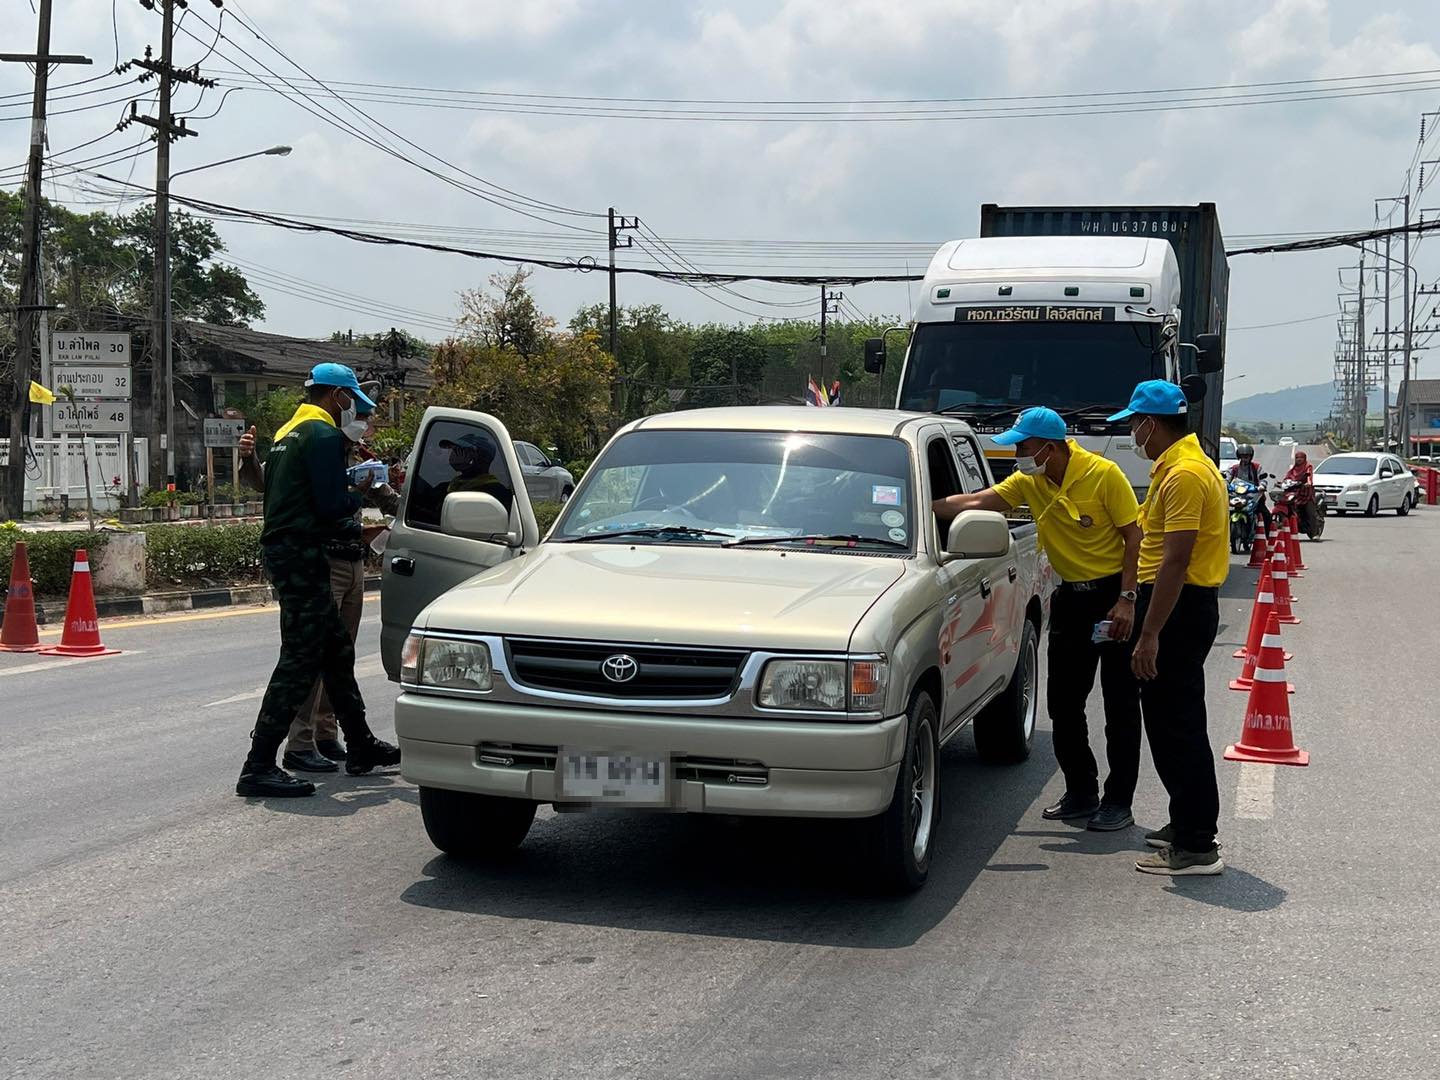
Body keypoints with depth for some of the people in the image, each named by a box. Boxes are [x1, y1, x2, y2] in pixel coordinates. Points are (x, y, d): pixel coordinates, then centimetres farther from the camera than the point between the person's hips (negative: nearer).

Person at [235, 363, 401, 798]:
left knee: (337, 651, 18)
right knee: (300, 662, -10)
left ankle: (361, 747, 28)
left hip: (281, 548, 11)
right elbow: (331, 505, -18)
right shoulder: (323, 434, -10)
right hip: (301, 555, -11)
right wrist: (358, 496, 4)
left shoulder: (288, 432, 21)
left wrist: (357, 531, 20)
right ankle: (259, 767, -11)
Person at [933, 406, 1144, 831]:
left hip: (1114, 593, -7)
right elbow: (976, 502, -1)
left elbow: (1134, 537, -13)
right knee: (1063, 703, 8)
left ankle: (1119, 800, 5)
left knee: (1121, 705, -1)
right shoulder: (1030, 482, 2)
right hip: (1070, 596, 7)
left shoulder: (1103, 474, -16)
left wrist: (1126, 599, -17)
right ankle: (1081, 793, 20)